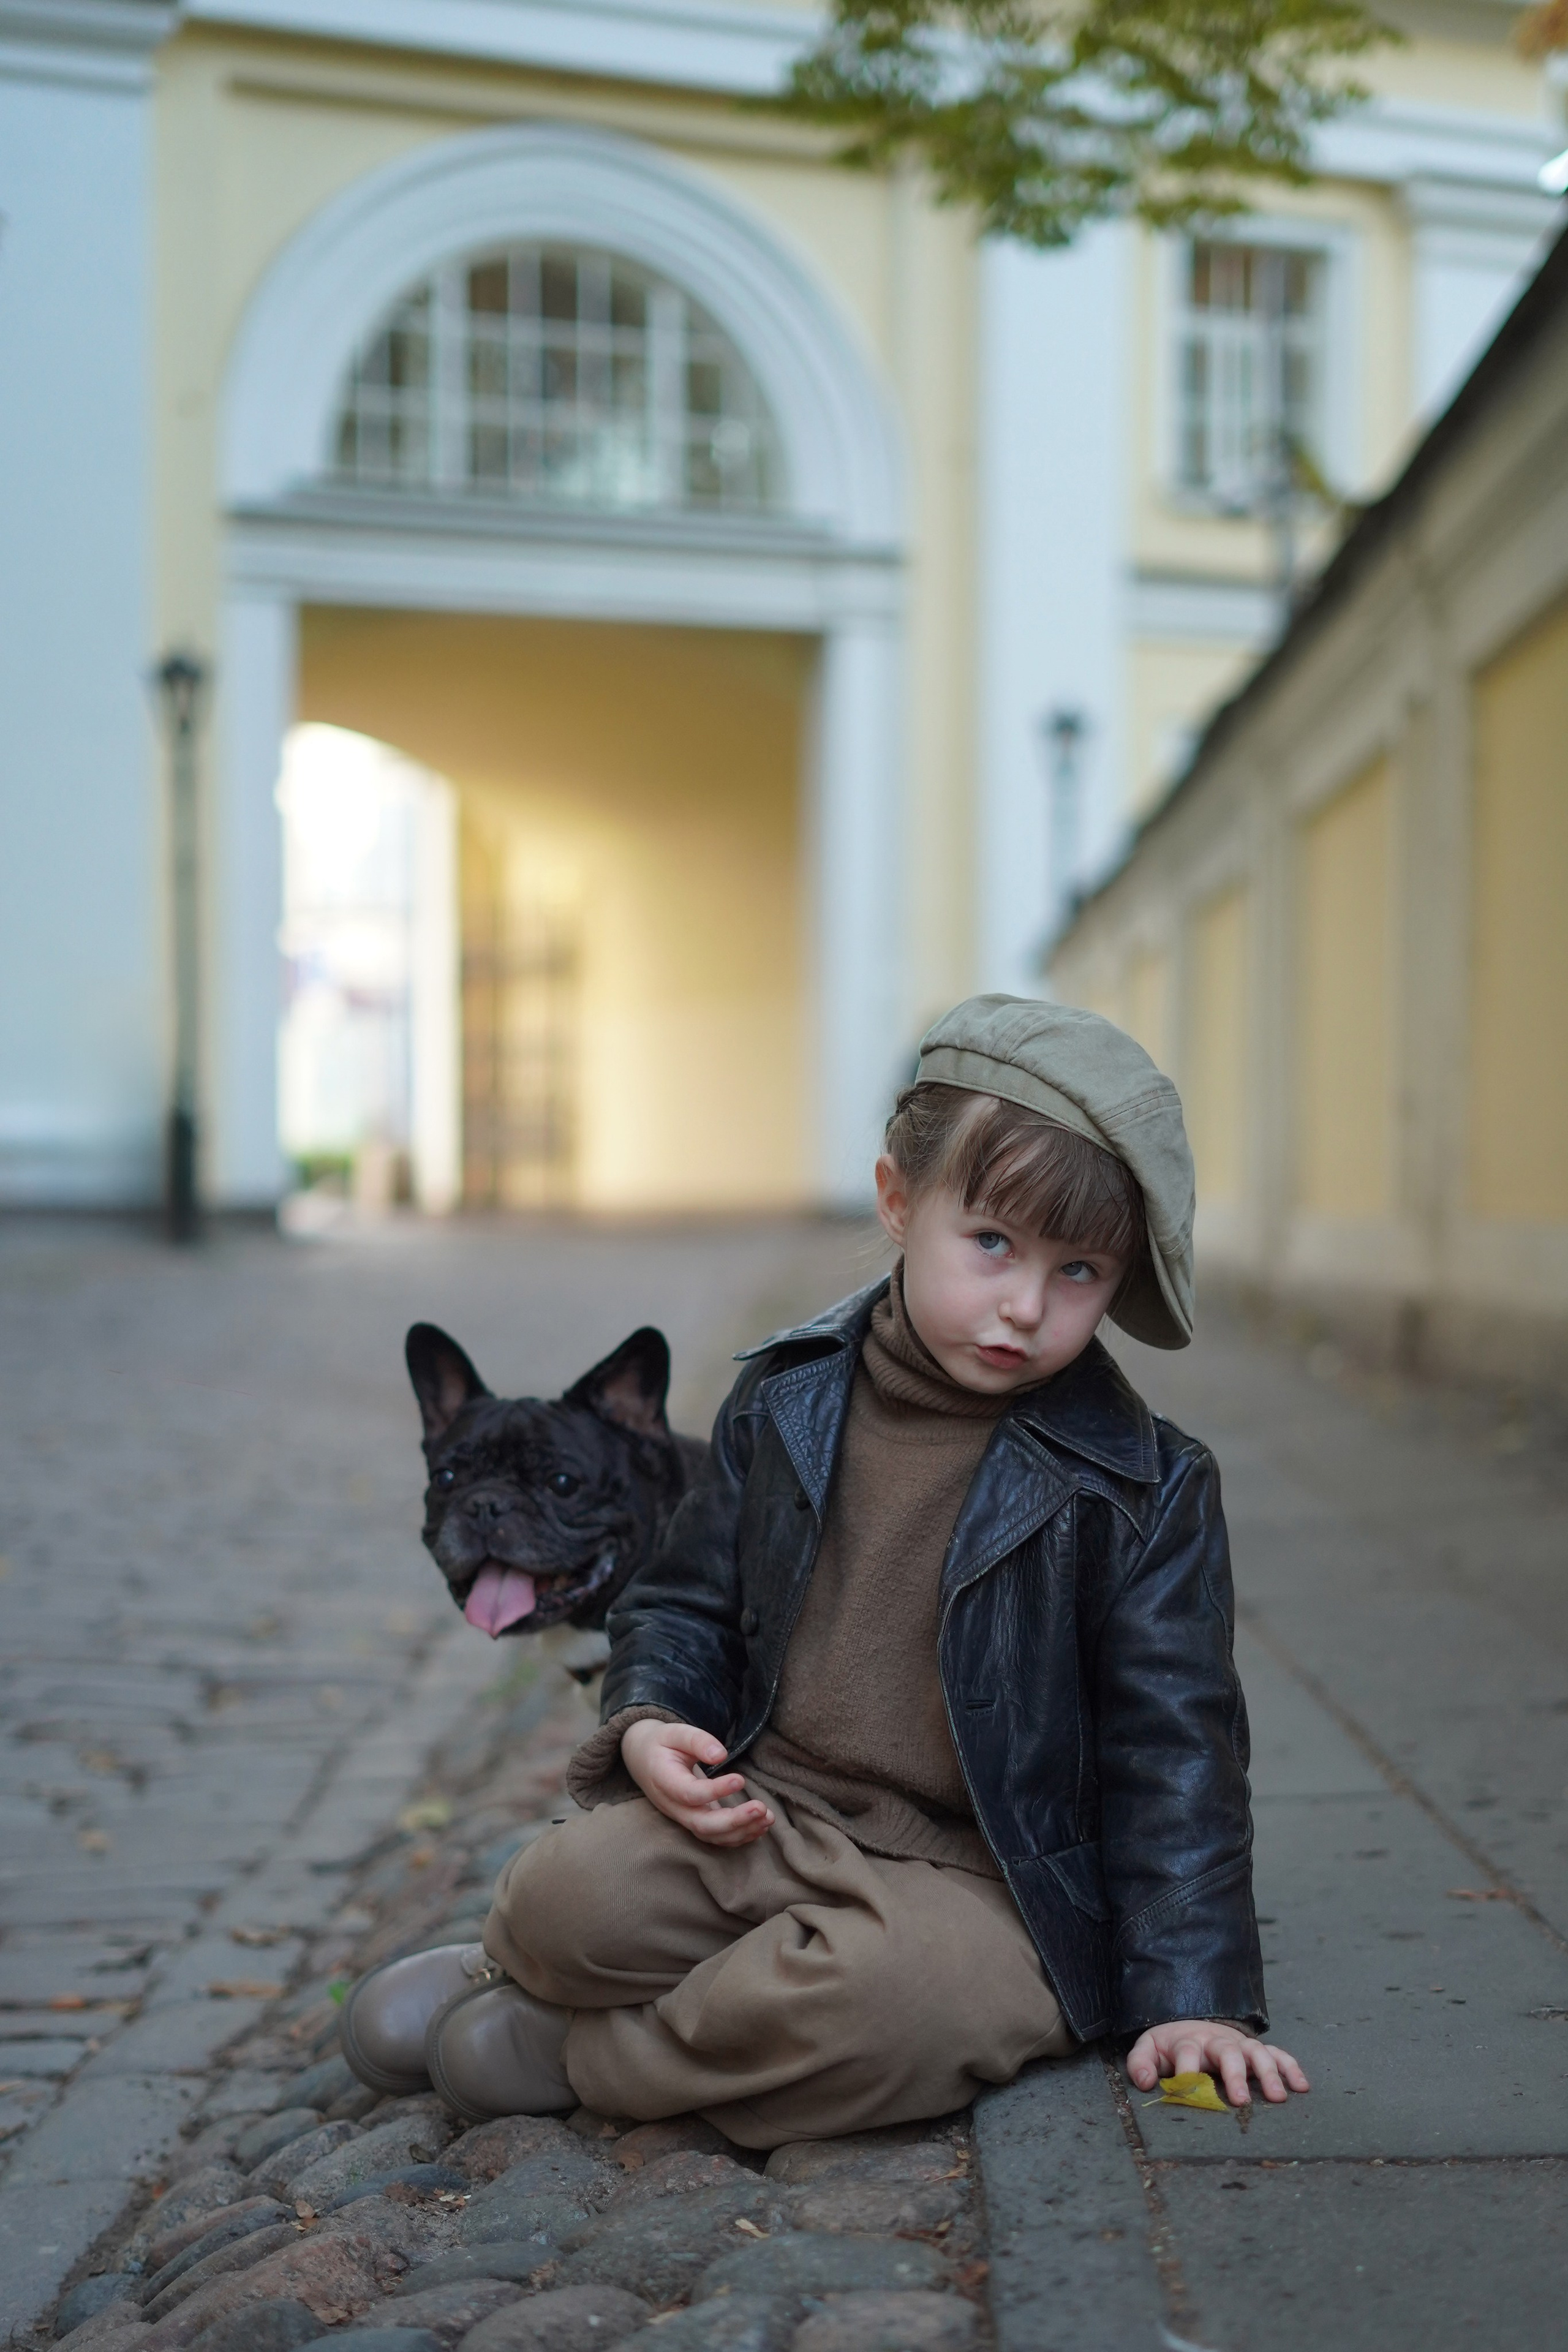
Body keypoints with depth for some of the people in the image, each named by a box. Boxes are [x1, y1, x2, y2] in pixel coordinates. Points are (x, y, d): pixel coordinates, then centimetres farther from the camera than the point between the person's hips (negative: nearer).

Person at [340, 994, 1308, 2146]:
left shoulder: (1144, 1487, -5)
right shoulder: (786, 1404, 4)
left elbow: (1174, 1746, -2)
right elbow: (687, 1598, 15)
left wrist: (1197, 1995, -8)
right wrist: (648, 1723, -7)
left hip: (983, 1875, -2)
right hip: (764, 1814, 2)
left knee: (878, 2004, -35)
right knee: (571, 1892, -28)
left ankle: (574, 2054, -10)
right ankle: (517, 1963, 9)